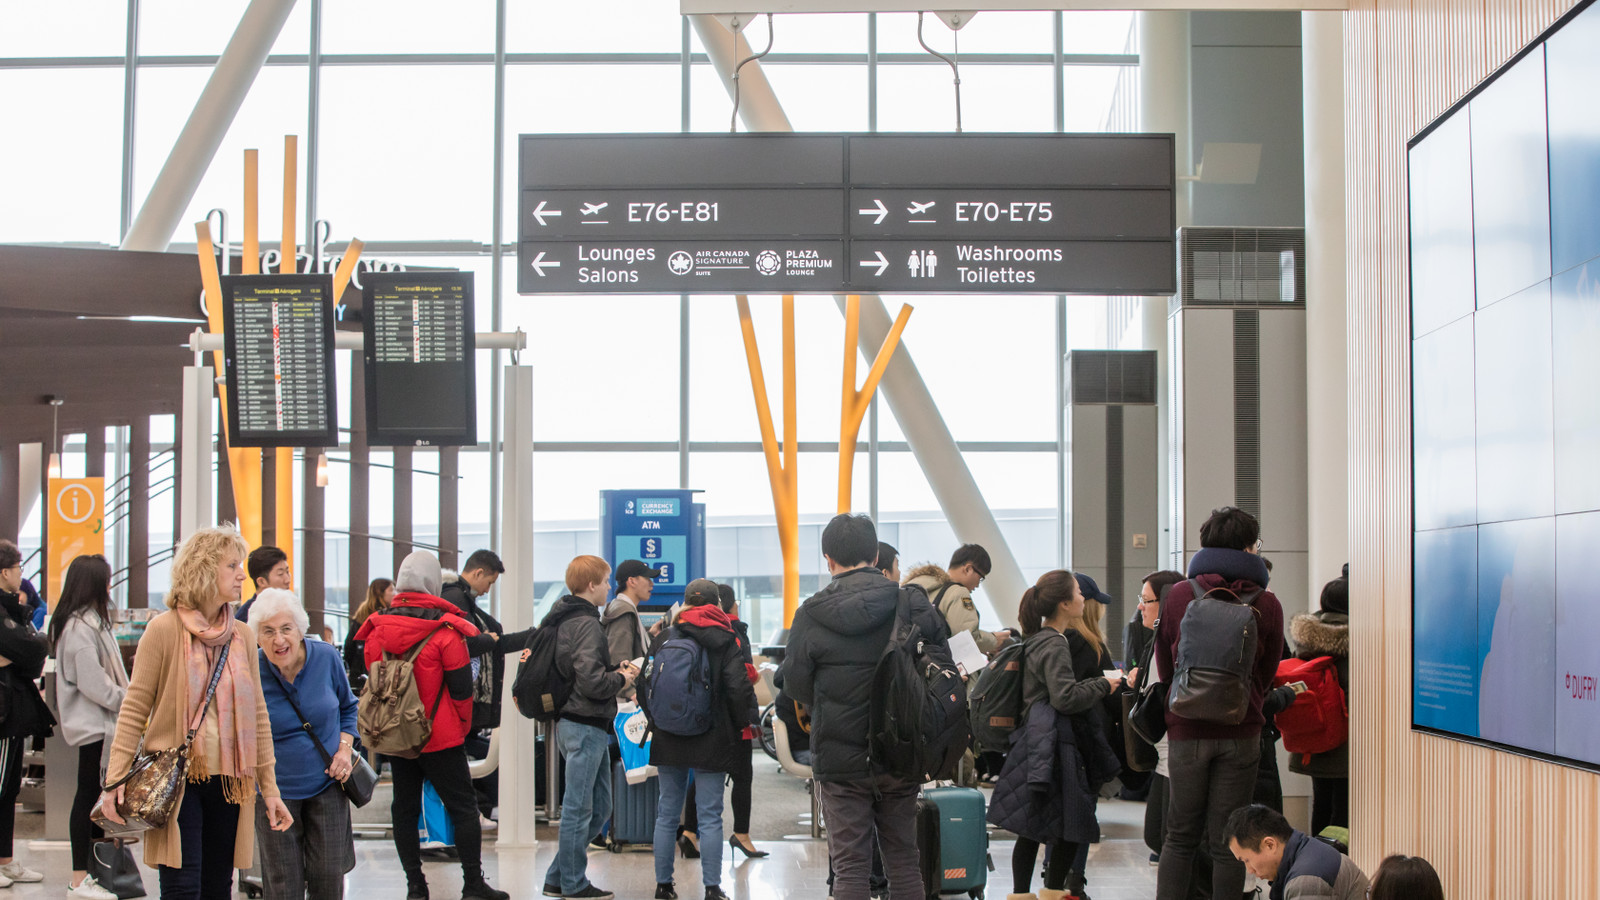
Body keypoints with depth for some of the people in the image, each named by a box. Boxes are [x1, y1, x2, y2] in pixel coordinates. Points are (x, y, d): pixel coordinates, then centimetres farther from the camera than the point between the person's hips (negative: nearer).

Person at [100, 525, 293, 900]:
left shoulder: (242, 636, 9)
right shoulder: (165, 629, -5)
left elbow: (257, 714, 12)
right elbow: (135, 707, -4)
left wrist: (269, 788, 9)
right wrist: (117, 778, -11)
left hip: (229, 781, 5)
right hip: (176, 779, -4)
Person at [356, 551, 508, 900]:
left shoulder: (378, 629, 0)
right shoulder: (445, 629, -14)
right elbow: (461, 687, -10)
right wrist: (462, 726, 6)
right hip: (440, 737, -4)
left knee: (404, 808, 12)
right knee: (462, 807, 4)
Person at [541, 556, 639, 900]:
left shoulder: (564, 621, 14)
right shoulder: (586, 625, -17)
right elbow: (592, 682, -24)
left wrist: (615, 669, 7)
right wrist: (621, 679, -7)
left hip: (586, 726, 10)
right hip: (585, 726, -10)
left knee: (599, 808, 16)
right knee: (579, 808, 0)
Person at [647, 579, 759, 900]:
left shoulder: (664, 638, 4)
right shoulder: (728, 640, -4)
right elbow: (738, 688, -11)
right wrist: (746, 723, 4)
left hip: (668, 739, 3)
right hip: (711, 741, -3)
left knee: (667, 814, 10)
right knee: (710, 816, -1)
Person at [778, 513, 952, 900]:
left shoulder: (811, 615, -8)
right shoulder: (914, 604, -3)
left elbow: (796, 686, 0)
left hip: (840, 758, -2)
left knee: (850, 866, 3)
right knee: (903, 860, 13)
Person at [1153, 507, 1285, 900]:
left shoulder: (1178, 595, 0)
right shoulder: (1267, 604, -2)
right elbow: (1266, 676, 9)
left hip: (1187, 731, 1)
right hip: (1241, 734, -1)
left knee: (1180, 837, 10)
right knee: (1227, 844, 3)